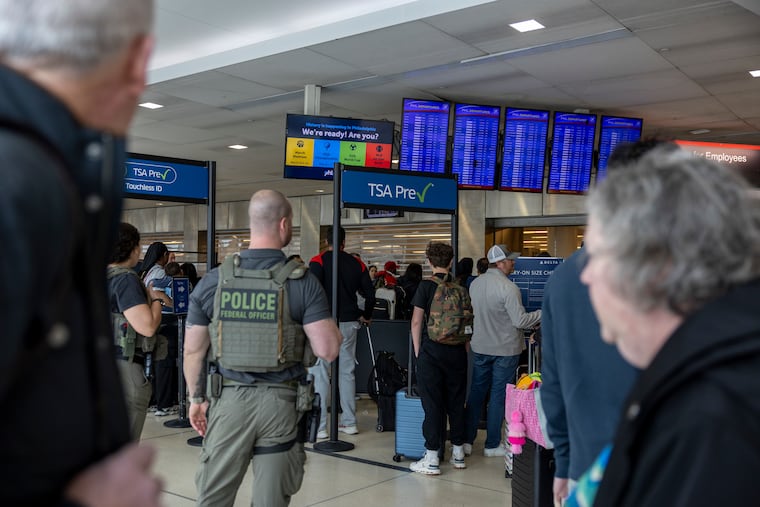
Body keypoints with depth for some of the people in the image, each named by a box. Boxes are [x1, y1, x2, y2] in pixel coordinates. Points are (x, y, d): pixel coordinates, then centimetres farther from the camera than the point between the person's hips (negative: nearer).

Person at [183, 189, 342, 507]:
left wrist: (196, 398, 18)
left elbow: (193, 350, 5)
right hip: (280, 401, -1)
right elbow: (328, 350, -12)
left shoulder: (214, 280, -1)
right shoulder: (302, 283, -9)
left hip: (229, 399, 2)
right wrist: (326, 320, 8)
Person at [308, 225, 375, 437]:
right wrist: (365, 316, 24)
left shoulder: (318, 261, -5)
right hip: (349, 324, 4)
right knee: (347, 373, 13)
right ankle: (349, 422, 19)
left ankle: (319, 426, 0)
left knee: (320, 374, 0)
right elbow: (370, 294, 9)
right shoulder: (357, 264, 8)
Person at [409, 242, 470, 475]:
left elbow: (417, 321, -6)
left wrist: (418, 352, 2)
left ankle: (431, 460, 2)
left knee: (432, 404, 0)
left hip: (432, 351, -4)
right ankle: (458, 453, 23)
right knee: (456, 402, 13)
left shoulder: (426, 285, -7)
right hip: (457, 351, 4)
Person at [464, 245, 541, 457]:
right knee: (498, 396, 5)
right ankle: (492, 445, 13)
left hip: (480, 347, 6)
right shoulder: (508, 288, -20)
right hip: (505, 349, -6)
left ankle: (466, 441, 17)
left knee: (476, 392, 13)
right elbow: (520, 321, -19)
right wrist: (543, 313, -6)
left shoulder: (475, 283, 2)